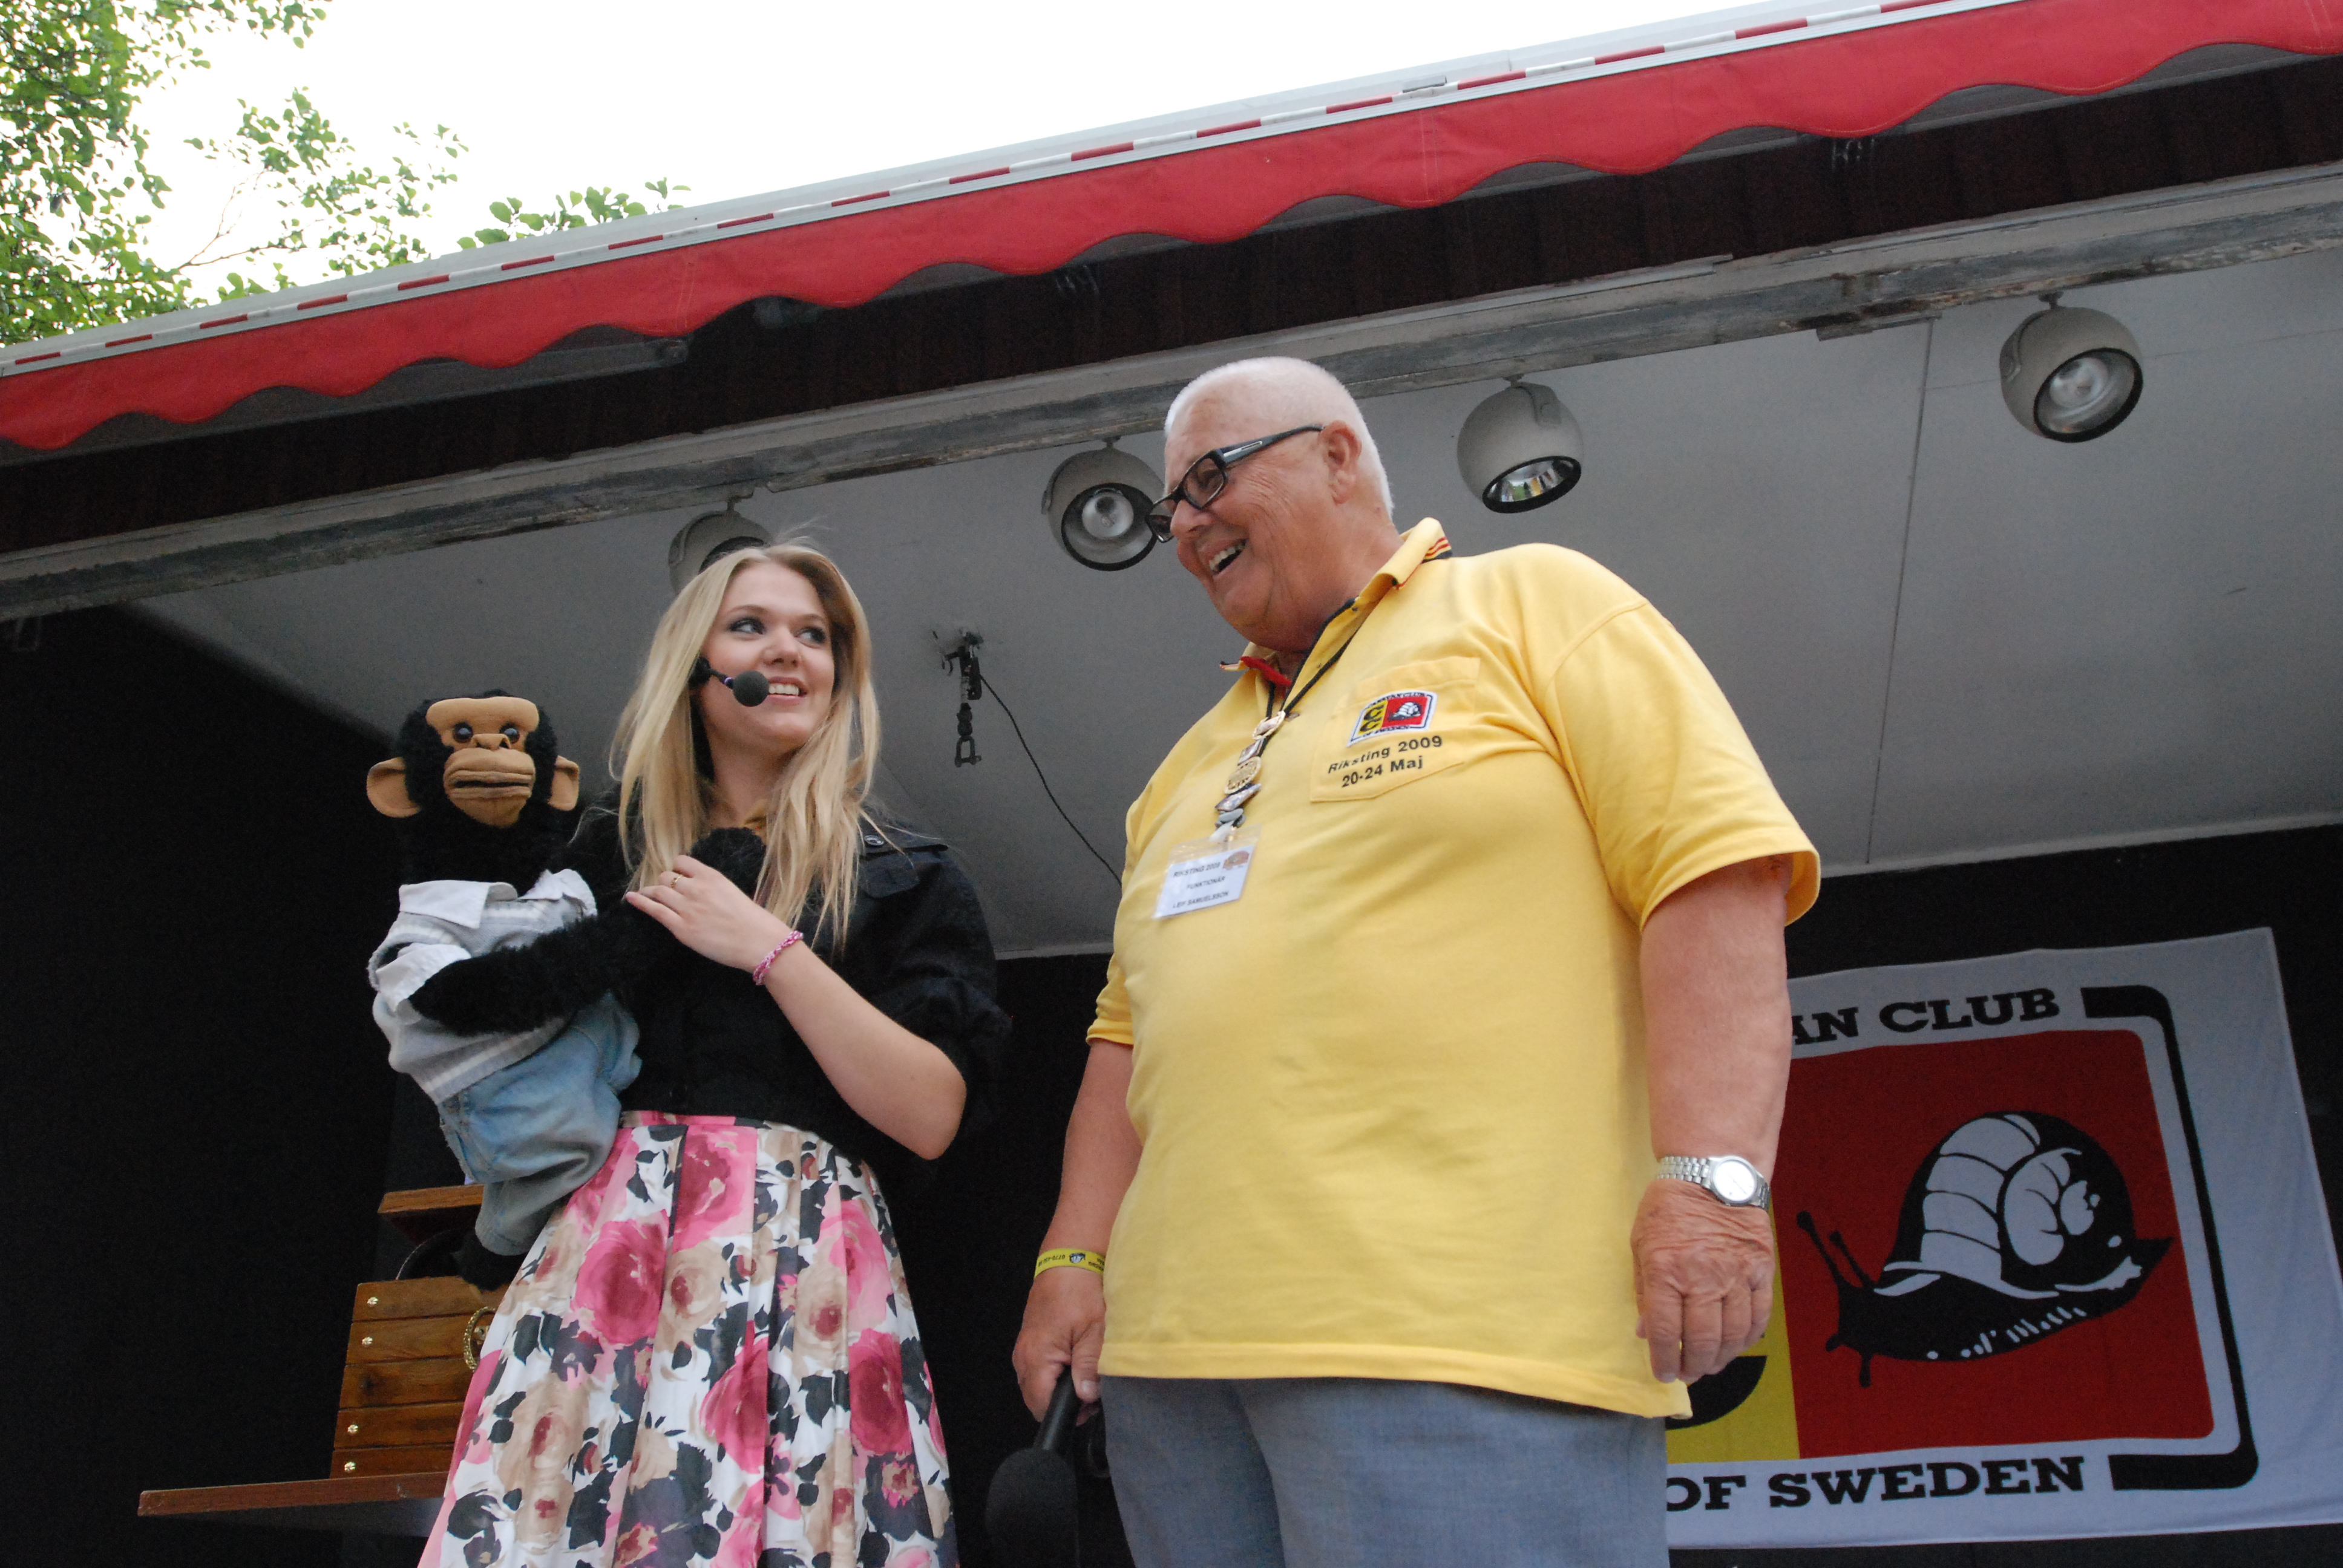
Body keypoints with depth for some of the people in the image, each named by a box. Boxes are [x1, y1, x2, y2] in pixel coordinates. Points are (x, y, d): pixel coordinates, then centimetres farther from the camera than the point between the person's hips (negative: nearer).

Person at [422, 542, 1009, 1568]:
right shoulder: (612, 855, 16)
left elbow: (929, 1117, -5)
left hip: (796, 1258, -2)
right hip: (601, 1243, 2)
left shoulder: (904, 883, 8)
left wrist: (769, 948, -8)